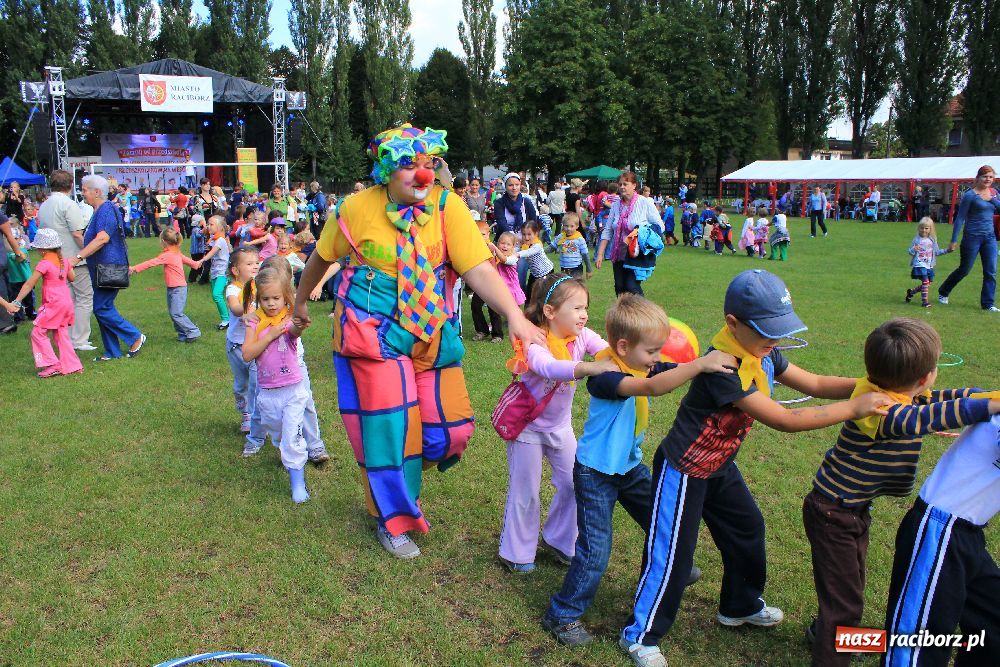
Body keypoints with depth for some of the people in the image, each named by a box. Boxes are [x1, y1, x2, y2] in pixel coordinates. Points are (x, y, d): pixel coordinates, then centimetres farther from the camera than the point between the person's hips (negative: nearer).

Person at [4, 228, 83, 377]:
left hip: (54, 304, -7)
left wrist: (16, 302, -9)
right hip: (67, 302, 8)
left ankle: (52, 365, 0)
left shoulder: (44, 264, -13)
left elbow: (29, 284, -12)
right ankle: (72, 365, 15)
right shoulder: (64, 261, 6)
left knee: (38, 332, 3)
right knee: (61, 334, 15)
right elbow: (72, 278, 20)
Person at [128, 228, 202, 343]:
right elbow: (186, 259, 28)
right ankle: (183, 335, 13)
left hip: (178, 289, -10)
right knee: (172, 313, 10)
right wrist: (195, 264, 50)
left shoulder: (167, 255, -18)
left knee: (176, 313, -9)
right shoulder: (177, 253, 10)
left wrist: (135, 268, -24)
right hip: (171, 288, 10)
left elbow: (151, 263, -23)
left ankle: (193, 332, -1)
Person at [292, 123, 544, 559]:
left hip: (432, 335, 3)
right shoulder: (357, 208, -10)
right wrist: (300, 302, 20)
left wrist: (515, 315, -33)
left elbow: (479, 269, -19)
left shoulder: (447, 206, -10)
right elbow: (322, 258, 7)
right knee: (389, 426, -3)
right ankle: (393, 520, 23)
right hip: (374, 334, -2)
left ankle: (402, 472, 39)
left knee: (452, 430, 5)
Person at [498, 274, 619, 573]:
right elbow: (548, 367, -48)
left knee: (573, 484, 8)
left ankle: (558, 540, 31)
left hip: (560, 425, 6)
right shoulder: (536, 342, -28)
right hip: (528, 426, -5)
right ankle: (517, 552, 25)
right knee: (525, 492, 5)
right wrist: (589, 367, -62)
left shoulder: (581, 336, -11)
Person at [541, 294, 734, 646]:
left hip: (630, 465, 9)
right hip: (596, 474, -8)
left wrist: (715, 362, -19)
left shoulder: (640, 365, -3)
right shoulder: (605, 376, -30)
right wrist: (701, 364, -49)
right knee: (595, 549, -5)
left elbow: (671, 373, -2)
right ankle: (562, 614, 13)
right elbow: (652, 387, -45)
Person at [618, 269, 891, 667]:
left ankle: (740, 606, 47)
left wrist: (869, 386, -11)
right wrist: (854, 408, -29)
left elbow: (814, 384, 3)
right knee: (671, 554, 0)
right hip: (683, 471, -9)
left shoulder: (763, 354, -5)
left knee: (747, 530, 22)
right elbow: (785, 421, -32)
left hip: (719, 467, 9)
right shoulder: (723, 368, -33)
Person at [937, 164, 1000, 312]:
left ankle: (988, 303, 8)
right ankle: (943, 292, 26)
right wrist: (953, 241, -9)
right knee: (964, 270, 5)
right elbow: (960, 218, -8)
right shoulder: (970, 195, -8)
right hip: (972, 237, -5)